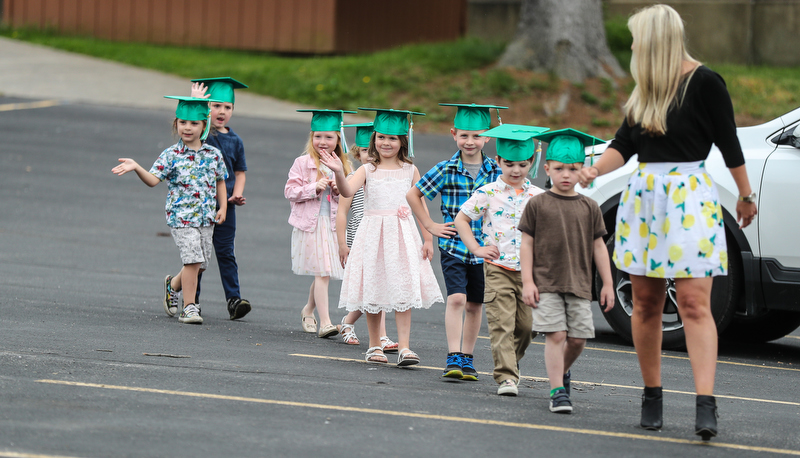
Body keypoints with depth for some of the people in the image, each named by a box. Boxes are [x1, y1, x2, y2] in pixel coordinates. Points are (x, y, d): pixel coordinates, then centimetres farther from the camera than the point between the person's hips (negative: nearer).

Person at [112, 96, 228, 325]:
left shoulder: (214, 155, 6)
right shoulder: (171, 155, -5)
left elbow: (220, 182, 17)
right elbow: (153, 179, -12)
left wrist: (222, 207, 7)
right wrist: (136, 168, -28)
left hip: (206, 218, 4)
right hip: (181, 217, -4)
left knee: (200, 264, 9)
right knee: (193, 260, -13)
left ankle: (173, 285, 38)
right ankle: (189, 307, -3)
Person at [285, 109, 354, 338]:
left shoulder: (342, 166, 8)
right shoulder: (303, 163, -2)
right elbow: (290, 191, -5)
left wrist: (339, 189, -9)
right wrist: (314, 188, -18)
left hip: (333, 225, 4)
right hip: (310, 225, -4)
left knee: (323, 274, 13)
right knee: (322, 274, -12)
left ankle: (308, 311, 37)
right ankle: (324, 322, -13)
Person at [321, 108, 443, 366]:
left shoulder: (410, 171, 5)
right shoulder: (367, 171, 1)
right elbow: (347, 192, -16)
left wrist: (428, 239, 6)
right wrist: (338, 172, -35)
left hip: (403, 236, 0)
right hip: (373, 234, 0)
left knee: (403, 291, -7)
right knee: (374, 290, 5)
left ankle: (404, 348, -9)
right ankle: (374, 346, 18)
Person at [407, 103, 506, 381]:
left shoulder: (496, 172, 0)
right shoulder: (445, 170, -3)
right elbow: (414, 195, 8)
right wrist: (430, 226, 4)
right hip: (453, 246, -2)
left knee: (474, 305, 10)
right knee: (456, 298, -16)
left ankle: (467, 358, 21)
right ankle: (453, 358, -17)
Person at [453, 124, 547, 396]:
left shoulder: (538, 196, 6)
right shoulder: (488, 193, -1)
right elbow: (461, 219, 6)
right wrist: (476, 248, -1)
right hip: (498, 268, -3)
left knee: (525, 325, 6)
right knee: (502, 324, -11)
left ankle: (510, 362, 29)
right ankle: (506, 377, -13)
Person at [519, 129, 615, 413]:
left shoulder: (589, 208, 7)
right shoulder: (537, 205, 0)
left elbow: (598, 246, 11)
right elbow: (527, 244, 1)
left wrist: (607, 284, 8)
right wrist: (527, 282, -6)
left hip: (579, 283, 3)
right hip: (546, 282, -3)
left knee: (577, 338, 3)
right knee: (555, 335, -11)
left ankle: (562, 371, 33)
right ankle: (558, 391, -7)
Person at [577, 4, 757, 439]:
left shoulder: (703, 82, -8)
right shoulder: (645, 89, 12)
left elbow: (729, 145, -2)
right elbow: (624, 144, 9)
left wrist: (746, 196, 5)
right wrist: (595, 169, -10)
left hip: (689, 197, -6)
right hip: (643, 196, 6)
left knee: (694, 303, -13)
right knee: (645, 302, 6)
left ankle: (705, 407, -19)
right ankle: (651, 396, 17)